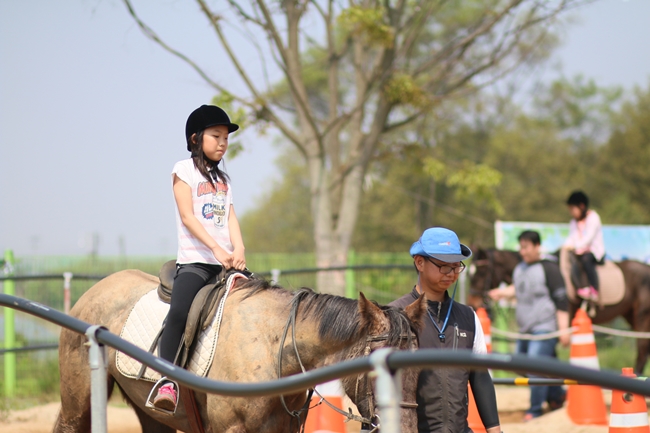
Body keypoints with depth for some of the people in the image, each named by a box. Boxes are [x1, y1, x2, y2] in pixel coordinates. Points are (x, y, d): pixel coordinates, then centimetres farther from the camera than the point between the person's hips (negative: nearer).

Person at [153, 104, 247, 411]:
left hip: (226, 262, 7)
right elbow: (187, 216, -8)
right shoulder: (184, 170, 3)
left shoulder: (223, 178, 21)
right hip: (195, 260, -7)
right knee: (178, 312, -28)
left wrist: (238, 250, -8)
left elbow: (231, 217, 11)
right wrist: (217, 249, -18)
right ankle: (167, 382, -32)